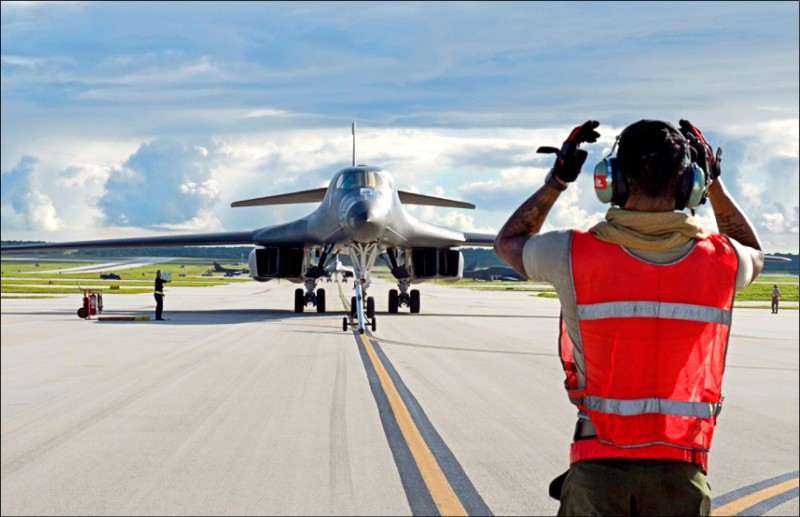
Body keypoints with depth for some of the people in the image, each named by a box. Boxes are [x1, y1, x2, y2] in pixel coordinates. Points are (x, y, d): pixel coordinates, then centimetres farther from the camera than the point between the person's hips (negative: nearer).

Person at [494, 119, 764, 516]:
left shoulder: (576, 255, -9)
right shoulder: (719, 262, -4)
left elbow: (508, 243, 15)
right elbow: (753, 254, 24)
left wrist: (557, 180, 17)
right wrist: (716, 182, 24)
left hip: (598, 467, -1)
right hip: (679, 469, 1)